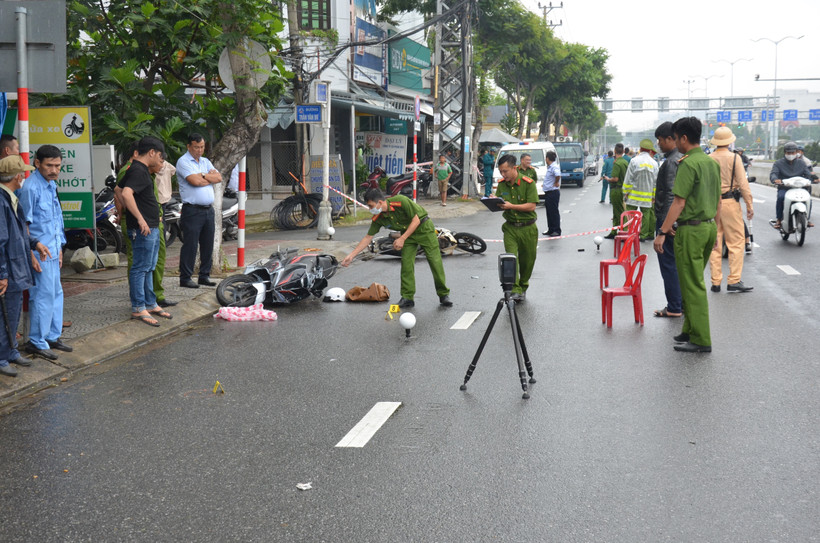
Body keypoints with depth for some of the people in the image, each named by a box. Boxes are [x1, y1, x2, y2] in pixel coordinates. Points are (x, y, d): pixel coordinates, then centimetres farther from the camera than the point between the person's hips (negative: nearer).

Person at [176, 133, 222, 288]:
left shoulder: (206, 162, 18)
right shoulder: (183, 162, -5)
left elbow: (219, 178, 5)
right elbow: (195, 181, -18)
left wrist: (203, 175, -9)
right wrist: (210, 178, -2)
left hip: (208, 210, 7)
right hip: (192, 210, -7)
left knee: (208, 245, 10)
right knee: (190, 245, -5)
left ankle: (204, 275, 20)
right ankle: (185, 278, 1)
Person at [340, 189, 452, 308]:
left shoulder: (401, 201, -30)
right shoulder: (378, 218, -12)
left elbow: (416, 220, -23)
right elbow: (368, 237, -4)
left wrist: (402, 239, -26)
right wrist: (351, 255, -8)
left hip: (423, 227, -5)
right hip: (407, 232, 5)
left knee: (435, 261, -5)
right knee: (406, 264, -8)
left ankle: (444, 295, 5)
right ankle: (407, 297, 0)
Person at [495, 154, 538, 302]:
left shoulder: (528, 183, -11)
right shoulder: (501, 184, 4)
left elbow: (531, 206, -17)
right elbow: (498, 203, 10)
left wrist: (511, 206, -26)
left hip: (528, 228, -2)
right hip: (510, 227, 2)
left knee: (527, 260, 9)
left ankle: (523, 288, 29)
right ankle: (515, 290, -19)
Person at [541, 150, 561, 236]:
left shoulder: (554, 167, -19)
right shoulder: (550, 167, 13)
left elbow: (558, 175, -39)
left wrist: (556, 183, -25)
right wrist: (545, 185, 23)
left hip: (553, 193, -10)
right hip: (548, 193, 10)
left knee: (554, 212, -4)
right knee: (549, 211, 15)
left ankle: (556, 230, 3)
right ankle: (551, 229, 24)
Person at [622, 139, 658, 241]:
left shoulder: (634, 161, -7)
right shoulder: (654, 163, 1)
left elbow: (628, 179, -6)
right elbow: (656, 182, 5)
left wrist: (625, 192, 1)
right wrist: (654, 196, 12)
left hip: (633, 195, -2)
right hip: (647, 196, 2)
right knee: (646, 214, 9)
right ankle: (643, 235, 12)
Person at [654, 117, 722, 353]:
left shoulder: (688, 164, -15)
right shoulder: (713, 163, 11)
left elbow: (679, 203, -19)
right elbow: (718, 201, 15)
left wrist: (663, 232, -16)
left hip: (691, 229, -9)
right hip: (709, 227, 9)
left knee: (693, 285, -3)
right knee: (694, 282, 18)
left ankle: (700, 340, 1)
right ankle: (690, 330, 25)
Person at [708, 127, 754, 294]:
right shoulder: (734, 158, -6)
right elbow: (743, 184, -8)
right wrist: (749, 206, -4)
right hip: (730, 203, -4)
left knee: (714, 244, 8)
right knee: (736, 242, 1)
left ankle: (715, 282, 10)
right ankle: (734, 281, -3)